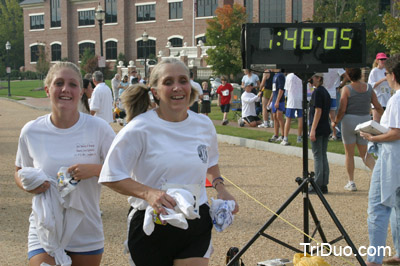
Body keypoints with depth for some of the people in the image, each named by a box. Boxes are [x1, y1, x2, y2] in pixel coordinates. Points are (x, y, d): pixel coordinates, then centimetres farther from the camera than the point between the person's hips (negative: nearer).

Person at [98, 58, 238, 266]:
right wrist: (148, 193, -25)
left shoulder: (205, 125, 4)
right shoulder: (139, 129, -12)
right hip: (152, 228, -3)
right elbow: (111, 176, -11)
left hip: (197, 226, 3)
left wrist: (220, 186, 6)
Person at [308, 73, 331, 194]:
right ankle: (324, 185, 12)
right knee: (323, 156, 10)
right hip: (326, 129, 9)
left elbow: (318, 111, -18)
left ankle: (317, 185, -2)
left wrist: (313, 130, -18)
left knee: (317, 157, -4)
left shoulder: (317, 92, -13)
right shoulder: (325, 92, 14)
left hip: (318, 129, -9)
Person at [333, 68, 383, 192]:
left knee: (349, 154, 8)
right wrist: (377, 121, 21)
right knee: (365, 153, 13)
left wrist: (335, 122, 1)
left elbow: (342, 110, -13)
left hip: (349, 121, -4)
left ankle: (351, 182, 10)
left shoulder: (347, 89, -10)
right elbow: (379, 108, 4)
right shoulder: (369, 88, 2)